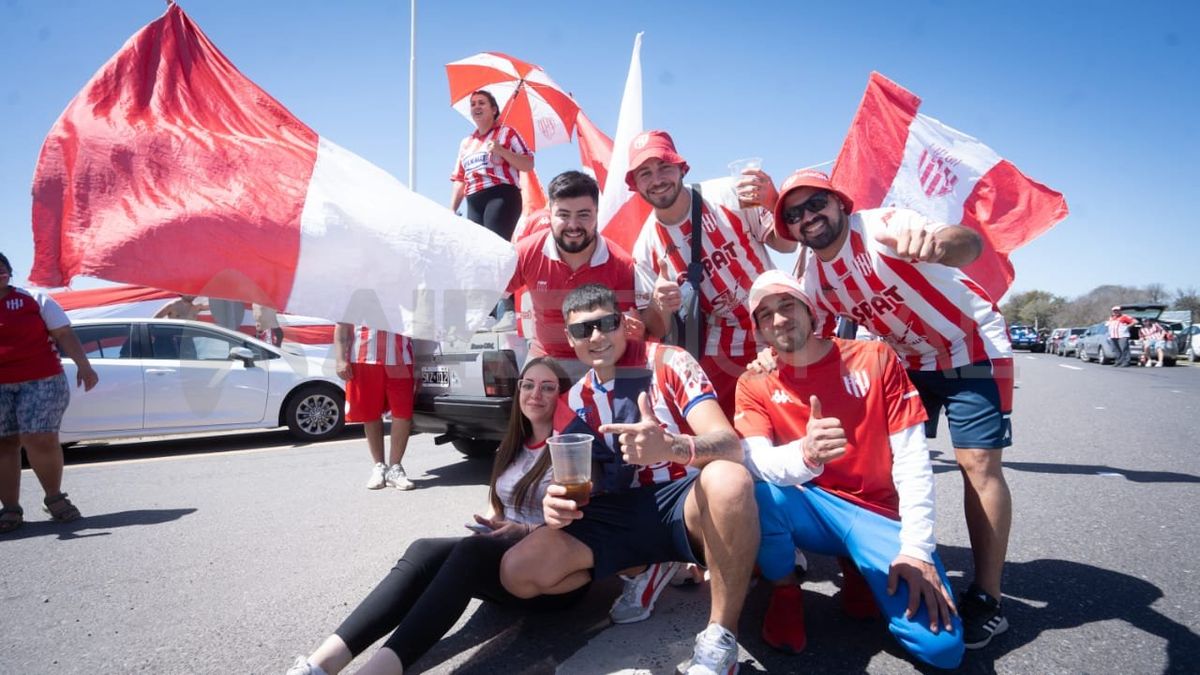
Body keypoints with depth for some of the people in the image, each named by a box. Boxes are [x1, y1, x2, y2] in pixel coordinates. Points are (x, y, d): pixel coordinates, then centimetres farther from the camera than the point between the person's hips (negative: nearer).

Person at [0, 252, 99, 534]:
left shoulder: (35, 300, 6)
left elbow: (64, 334, 3)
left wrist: (83, 366, -6)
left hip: (41, 381, -2)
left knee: (41, 440, -7)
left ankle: (54, 497, 13)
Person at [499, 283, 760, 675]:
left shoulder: (668, 362, -9)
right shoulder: (574, 400, 7)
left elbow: (730, 446, -21)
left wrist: (670, 447, -44)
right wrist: (559, 501, -18)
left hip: (684, 498, -4)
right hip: (621, 512, 5)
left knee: (727, 479, -41)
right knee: (517, 572, -12)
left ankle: (721, 639, -21)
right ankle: (648, 569, 7)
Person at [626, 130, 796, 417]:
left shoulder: (728, 194, -10)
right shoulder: (646, 249, -5)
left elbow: (786, 244, -2)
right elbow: (657, 330, 1)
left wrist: (775, 205, -23)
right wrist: (659, 305, -22)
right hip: (721, 358, 1)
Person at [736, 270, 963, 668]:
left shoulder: (874, 358, -6)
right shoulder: (754, 385, -4)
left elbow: (912, 457, -8)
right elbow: (757, 462, -20)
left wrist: (916, 547, -17)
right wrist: (805, 454, -43)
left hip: (874, 513, 0)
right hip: (806, 509, 0)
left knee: (941, 645, -19)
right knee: (754, 489, -34)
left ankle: (858, 568, 13)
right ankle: (784, 589, -3)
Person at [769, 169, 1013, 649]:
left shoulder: (883, 226, -28)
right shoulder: (813, 276, -8)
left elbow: (970, 245, -46)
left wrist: (937, 242, -70)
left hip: (973, 349, -6)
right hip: (908, 360, 6)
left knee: (978, 464, -9)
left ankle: (987, 600, 0)